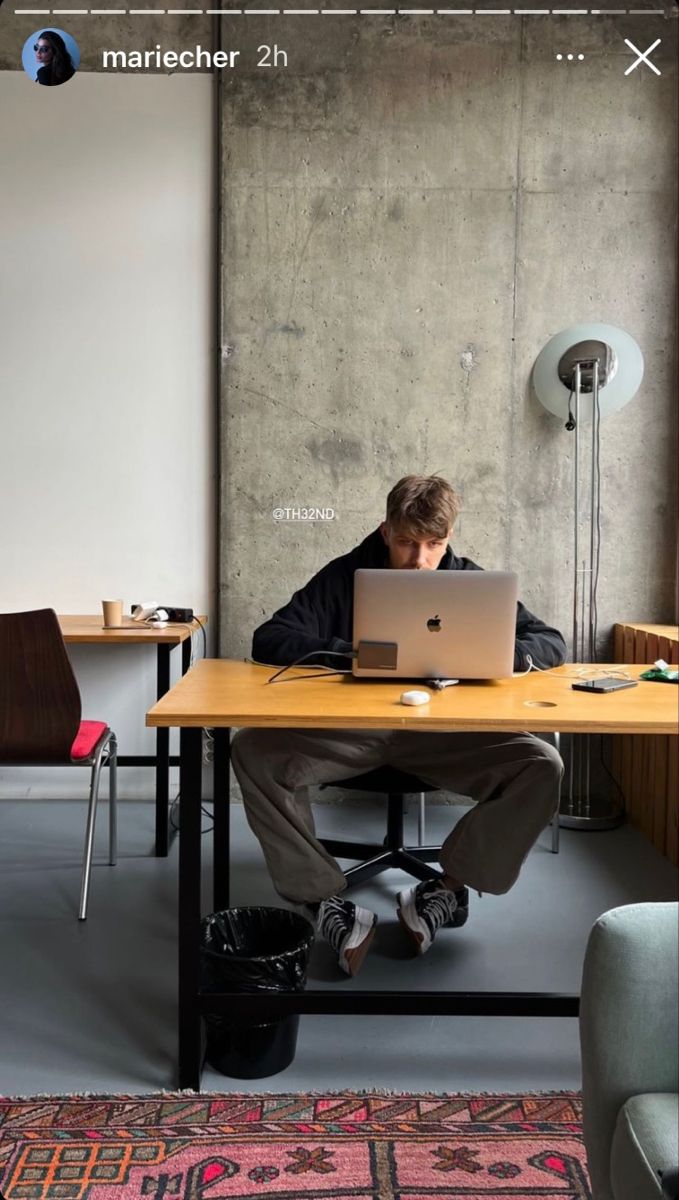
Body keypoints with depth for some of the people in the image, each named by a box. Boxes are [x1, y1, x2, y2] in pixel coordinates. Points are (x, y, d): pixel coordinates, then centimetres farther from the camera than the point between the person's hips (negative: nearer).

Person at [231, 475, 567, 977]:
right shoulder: (344, 576, 1)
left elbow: (552, 643, 2)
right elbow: (268, 640, -6)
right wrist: (350, 654, -20)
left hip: (444, 731, 1)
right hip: (348, 728, 0)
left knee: (542, 767, -24)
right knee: (253, 751, -25)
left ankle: (449, 887, -7)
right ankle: (324, 898, -16)